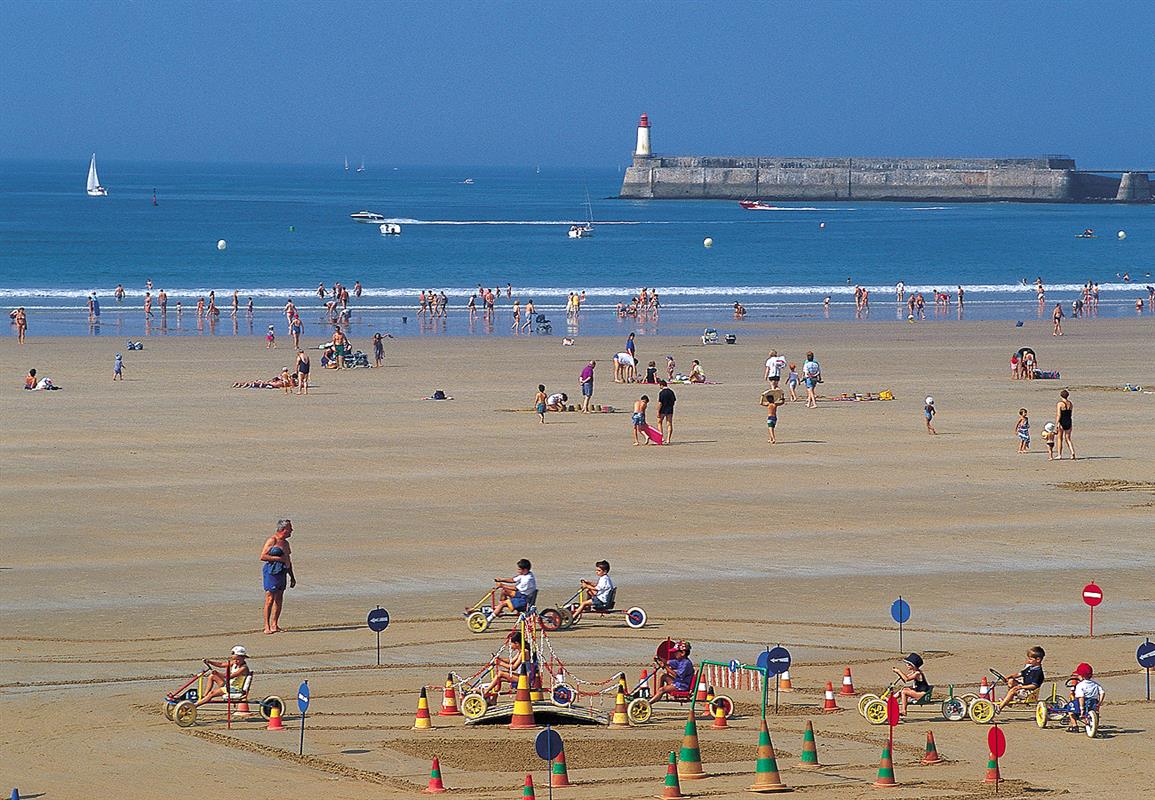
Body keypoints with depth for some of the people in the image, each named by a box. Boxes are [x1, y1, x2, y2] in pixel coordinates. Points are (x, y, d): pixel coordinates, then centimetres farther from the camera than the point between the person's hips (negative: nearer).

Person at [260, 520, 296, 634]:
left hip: (282, 572, 8)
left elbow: (288, 560, 26)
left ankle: (274, 625, 10)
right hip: (272, 571, -8)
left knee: (279, 599, 6)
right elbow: (263, 557, -14)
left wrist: (292, 577, 25)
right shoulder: (272, 541, -8)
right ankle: (267, 626, -9)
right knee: (270, 599, -9)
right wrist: (279, 558, -16)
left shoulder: (285, 543, 19)